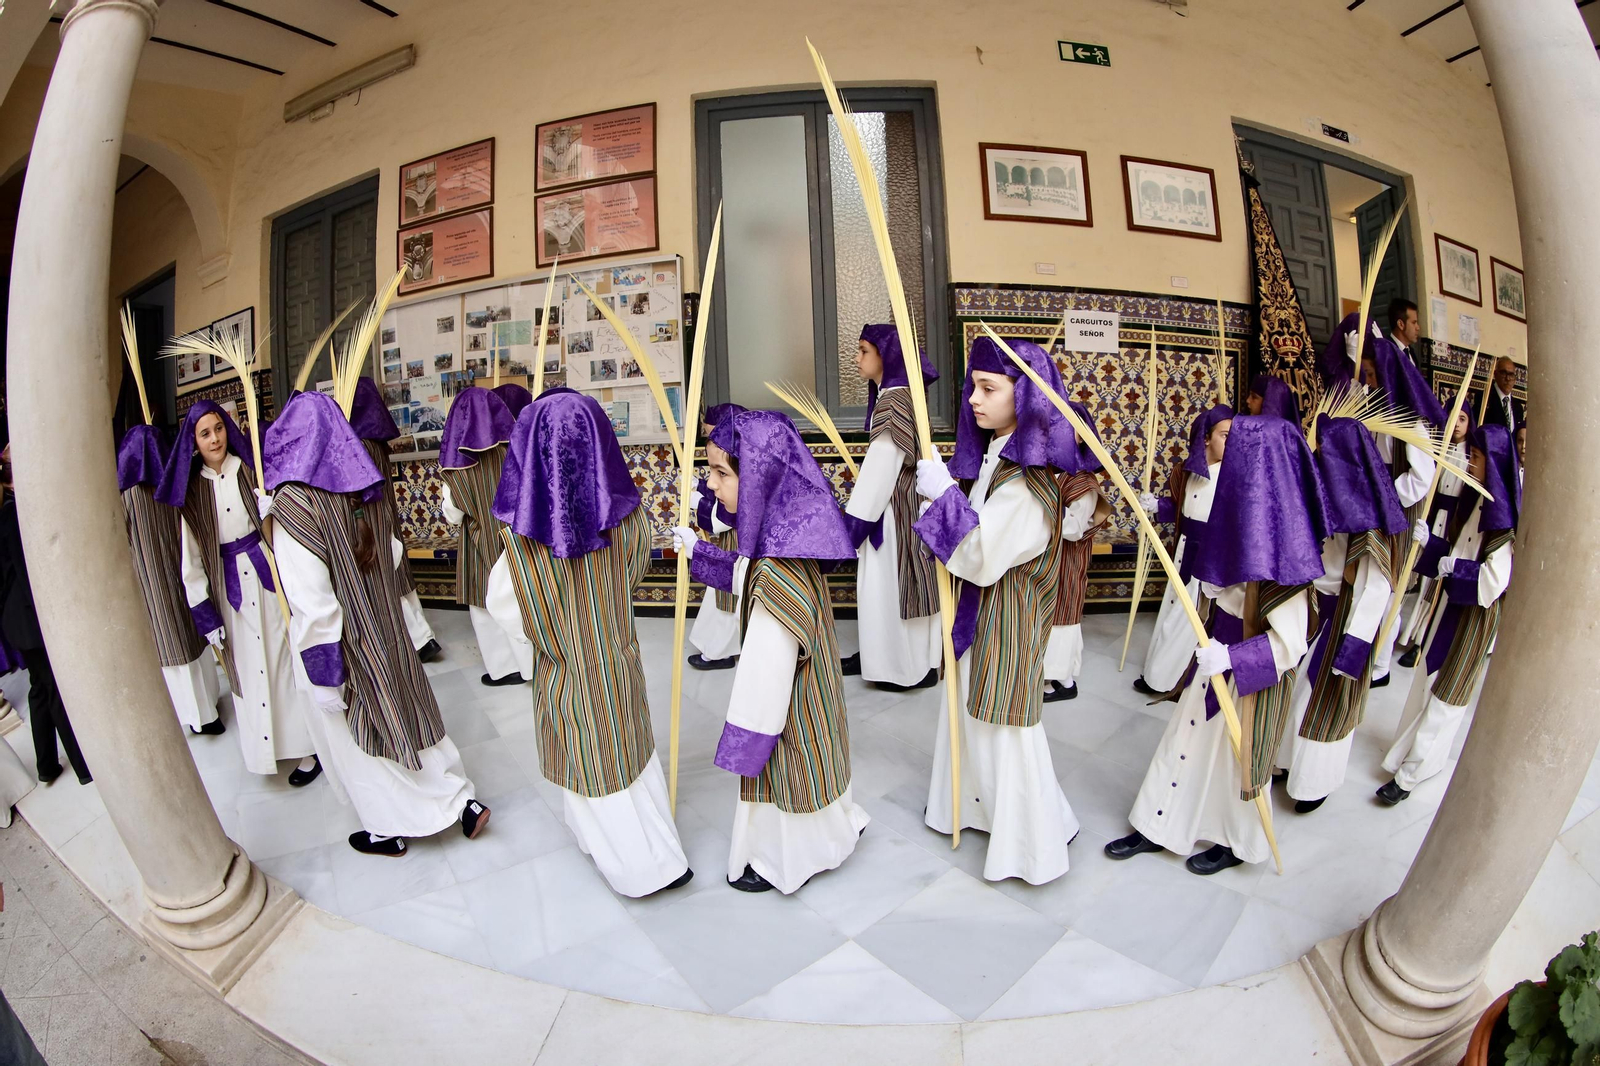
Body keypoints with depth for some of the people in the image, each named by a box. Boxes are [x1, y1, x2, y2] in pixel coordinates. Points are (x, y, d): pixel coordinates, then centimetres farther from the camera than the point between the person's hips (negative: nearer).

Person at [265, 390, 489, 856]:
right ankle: (463, 802, 23)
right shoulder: (364, 485, -3)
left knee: (352, 739, 14)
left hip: (339, 644, -6)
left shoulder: (293, 502, -22)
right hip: (384, 634, 6)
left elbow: (312, 601, -23)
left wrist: (323, 674, -17)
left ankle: (388, 830, 32)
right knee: (404, 713, 19)